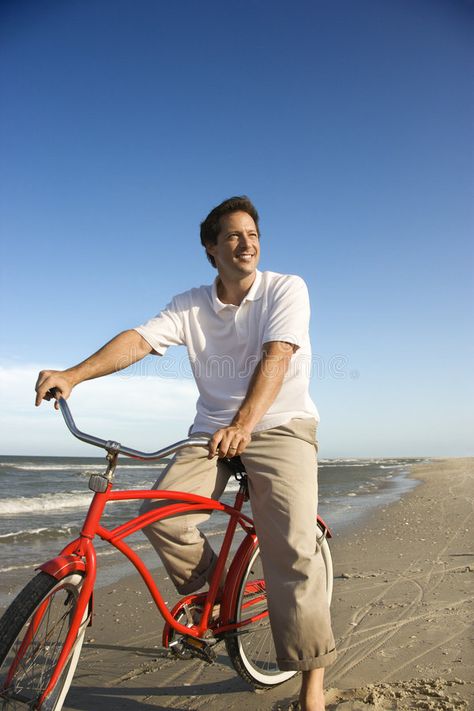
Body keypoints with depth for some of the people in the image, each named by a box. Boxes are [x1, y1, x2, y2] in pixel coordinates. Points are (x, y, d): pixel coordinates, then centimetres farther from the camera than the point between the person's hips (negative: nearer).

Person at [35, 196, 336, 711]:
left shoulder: (286, 288, -5)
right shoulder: (191, 306, 4)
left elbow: (275, 357, -21)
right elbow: (139, 339, -10)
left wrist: (244, 423, -37)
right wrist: (72, 375, -26)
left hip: (279, 426, -3)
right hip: (213, 429, 4)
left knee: (291, 546, -16)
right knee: (158, 515, -15)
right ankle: (207, 586, 16)